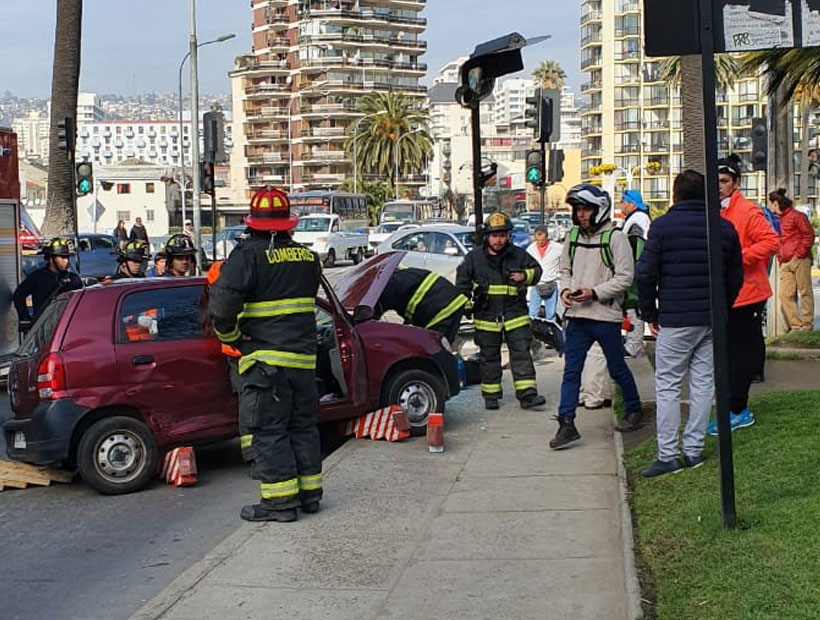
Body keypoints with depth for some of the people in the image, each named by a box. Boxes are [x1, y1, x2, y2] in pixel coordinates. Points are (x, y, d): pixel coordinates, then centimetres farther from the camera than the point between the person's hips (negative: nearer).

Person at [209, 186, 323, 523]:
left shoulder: (248, 255, -11)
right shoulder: (307, 256, 9)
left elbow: (221, 302, -20)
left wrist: (230, 336, -6)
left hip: (265, 359, -6)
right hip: (304, 355, 6)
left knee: (266, 429, 0)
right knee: (302, 424, 16)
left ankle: (280, 500, 0)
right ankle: (309, 492, 22)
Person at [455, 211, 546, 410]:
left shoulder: (518, 255, 2)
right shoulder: (474, 257, 2)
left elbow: (536, 270, 12)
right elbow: (463, 281, 11)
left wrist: (525, 276, -9)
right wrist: (464, 307, 8)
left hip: (515, 314, 0)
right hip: (486, 316, 0)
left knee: (521, 353, -4)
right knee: (489, 356, 7)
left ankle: (527, 394, -4)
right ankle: (490, 395, 18)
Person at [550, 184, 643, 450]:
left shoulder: (615, 237, -9)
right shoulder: (573, 237, 9)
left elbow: (625, 277, -11)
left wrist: (594, 293, -19)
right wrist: (565, 289, -1)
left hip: (606, 317, -5)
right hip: (577, 315, 5)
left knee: (617, 368, 11)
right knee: (571, 370, -1)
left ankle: (633, 410, 32)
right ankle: (567, 423, -1)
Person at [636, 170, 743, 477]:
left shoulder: (663, 226, -5)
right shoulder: (725, 228, 7)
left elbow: (645, 274, -7)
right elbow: (736, 277, 12)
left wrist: (650, 314, 3)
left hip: (675, 320, -4)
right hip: (712, 321, 4)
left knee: (667, 385, 1)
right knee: (703, 383, 10)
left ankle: (668, 454, -2)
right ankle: (694, 450, 13)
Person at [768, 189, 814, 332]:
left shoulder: (796, 216, -4)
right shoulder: (779, 219, 20)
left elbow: (809, 234, -9)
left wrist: (800, 253, -12)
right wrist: (780, 257, 12)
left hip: (799, 260, -8)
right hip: (785, 263, 8)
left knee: (805, 292, -1)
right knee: (785, 295, -1)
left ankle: (807, 324, 2)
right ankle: (796, 325, 1)